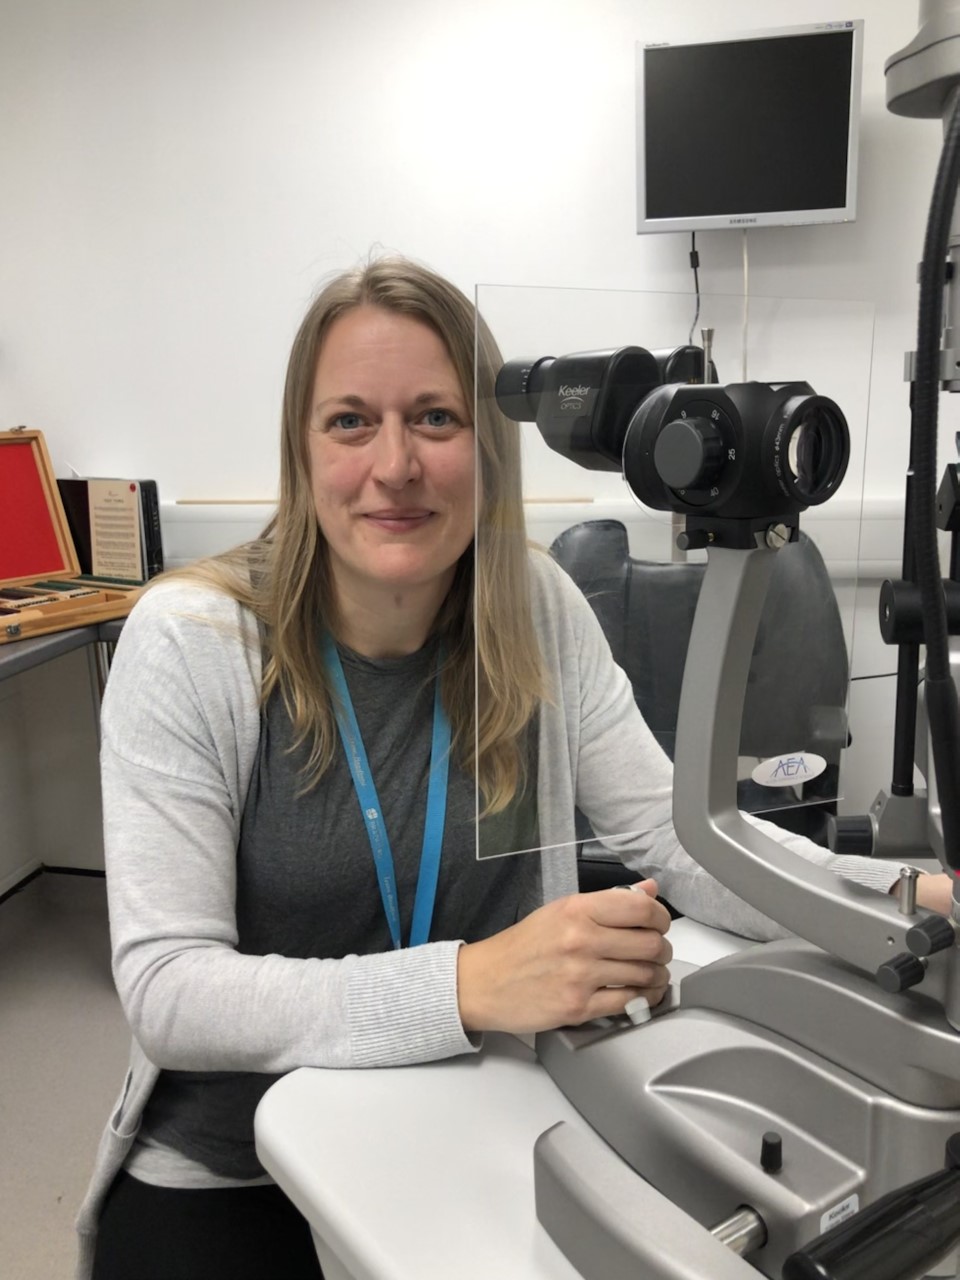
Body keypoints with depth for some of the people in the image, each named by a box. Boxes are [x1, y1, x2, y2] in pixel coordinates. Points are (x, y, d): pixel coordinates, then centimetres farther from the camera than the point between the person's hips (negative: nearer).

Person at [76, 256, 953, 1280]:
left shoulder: (537, 609, -7)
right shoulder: (189, 641, -17)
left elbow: (679, 832, -6)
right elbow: (166, 990, -22)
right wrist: (467, 985, -35)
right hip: (222, 1182, -2)